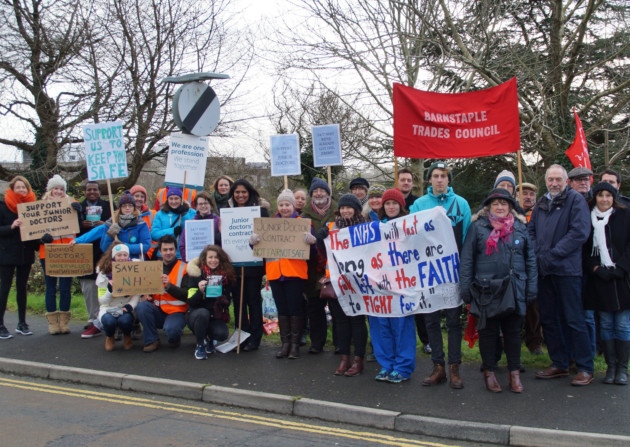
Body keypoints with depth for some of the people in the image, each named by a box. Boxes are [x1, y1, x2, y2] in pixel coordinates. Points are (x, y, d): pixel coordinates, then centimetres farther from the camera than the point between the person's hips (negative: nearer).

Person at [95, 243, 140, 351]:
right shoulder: (104, 273, -3)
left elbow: (136, 295, -3)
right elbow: (102, 300, -6)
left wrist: (130, 305, -22)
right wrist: (110, 289, -25)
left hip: (126, 308, 0)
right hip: (108, 308, 0)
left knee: (124, 320, -34)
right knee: (109, 321, -34)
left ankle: (127, 336, 5)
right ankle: (110, 337, 5)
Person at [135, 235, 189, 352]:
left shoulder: (184, 268, -2)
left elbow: (187, 295, -11)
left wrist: (169, 285, -25)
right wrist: (146, 296, -7)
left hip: (176, 312, -5)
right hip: (158, 311, 5)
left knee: (170, 329, -36)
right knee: (142, 306, -27)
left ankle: (174, 338, 3)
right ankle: (152, 340, -8)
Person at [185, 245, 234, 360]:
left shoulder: (225, 277, -1)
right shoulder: (196, 275, -9)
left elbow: (227, 303, 4)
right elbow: (190, 302, -12)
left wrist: (223, 299, -20)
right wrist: (200, 291, -32)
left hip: (216, 316, 2)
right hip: (196, 314, -2)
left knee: (222, 334, -28)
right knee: (203, 313, -36)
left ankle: (209, 339, 10)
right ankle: (200, 345, -12)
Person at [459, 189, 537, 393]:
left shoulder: (520, 227, 8)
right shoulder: (478, 226, 0)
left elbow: (531, 258, 9)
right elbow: (466, 259, -1)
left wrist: (532, 286, 2)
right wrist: (465, 287, -6)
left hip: (515, 290, 2)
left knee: (513, 331, 9)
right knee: (488, 331, 7)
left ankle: (514, 372, 20)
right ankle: (489, 372, 19)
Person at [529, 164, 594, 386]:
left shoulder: (575, 199, -4)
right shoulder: (541, 203, 16)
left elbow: (579, 232, -13)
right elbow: (531, 231, 17)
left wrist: (554, 254, -14)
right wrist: (537, 253, 0)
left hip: (567, 268, -6)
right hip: (543, 269, 7)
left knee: (574, 319, -3)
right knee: (548, 318, 10)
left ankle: (585, 368, 7)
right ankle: (559, 364, 21)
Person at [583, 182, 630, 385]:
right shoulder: (588, 218, 6)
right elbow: (584, 249, 6)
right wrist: (596, 270, -7)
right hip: (599, 278, 1)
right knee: (606, 325, 5)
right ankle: (611, 367, 12)